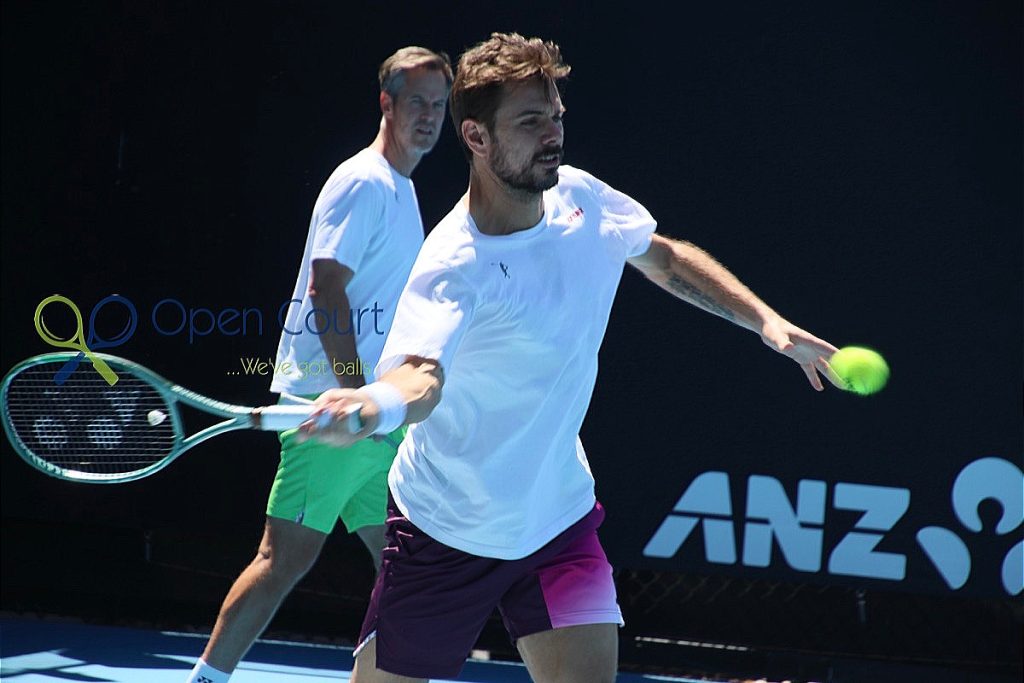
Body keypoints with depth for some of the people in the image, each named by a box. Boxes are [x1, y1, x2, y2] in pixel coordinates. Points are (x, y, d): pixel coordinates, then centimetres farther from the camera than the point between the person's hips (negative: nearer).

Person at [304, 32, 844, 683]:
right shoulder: (453, 268, -27)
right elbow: (420, 375, -45)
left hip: (559, 514, 5)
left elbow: (664, 257, 14)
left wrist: (768, 322, 6)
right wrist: (375, 402, -68)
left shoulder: (581, 197, -7)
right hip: (448, 531, -5)